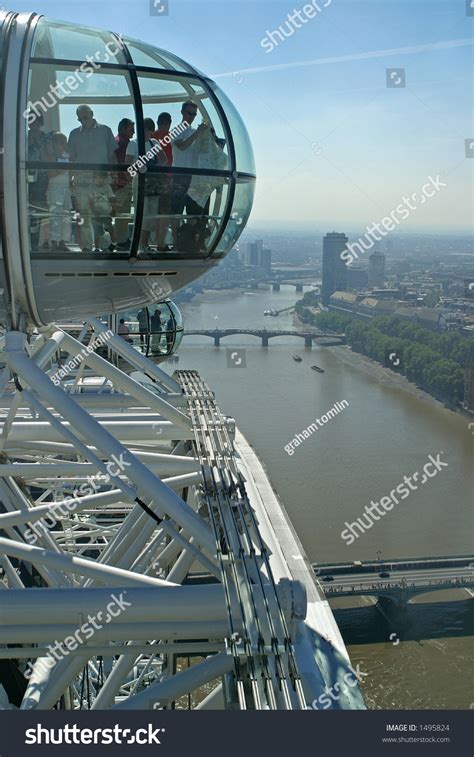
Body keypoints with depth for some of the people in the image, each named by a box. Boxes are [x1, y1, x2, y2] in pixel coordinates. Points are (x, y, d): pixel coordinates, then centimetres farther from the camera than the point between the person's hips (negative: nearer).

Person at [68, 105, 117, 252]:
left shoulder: (104, 130, 8)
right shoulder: (75, 134, 13)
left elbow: (112, 155, 8)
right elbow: (71, 157, 14)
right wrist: (70, 178, 5)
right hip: (81, 178, 2)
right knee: (83, 214, 0)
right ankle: (86, 246, 5)